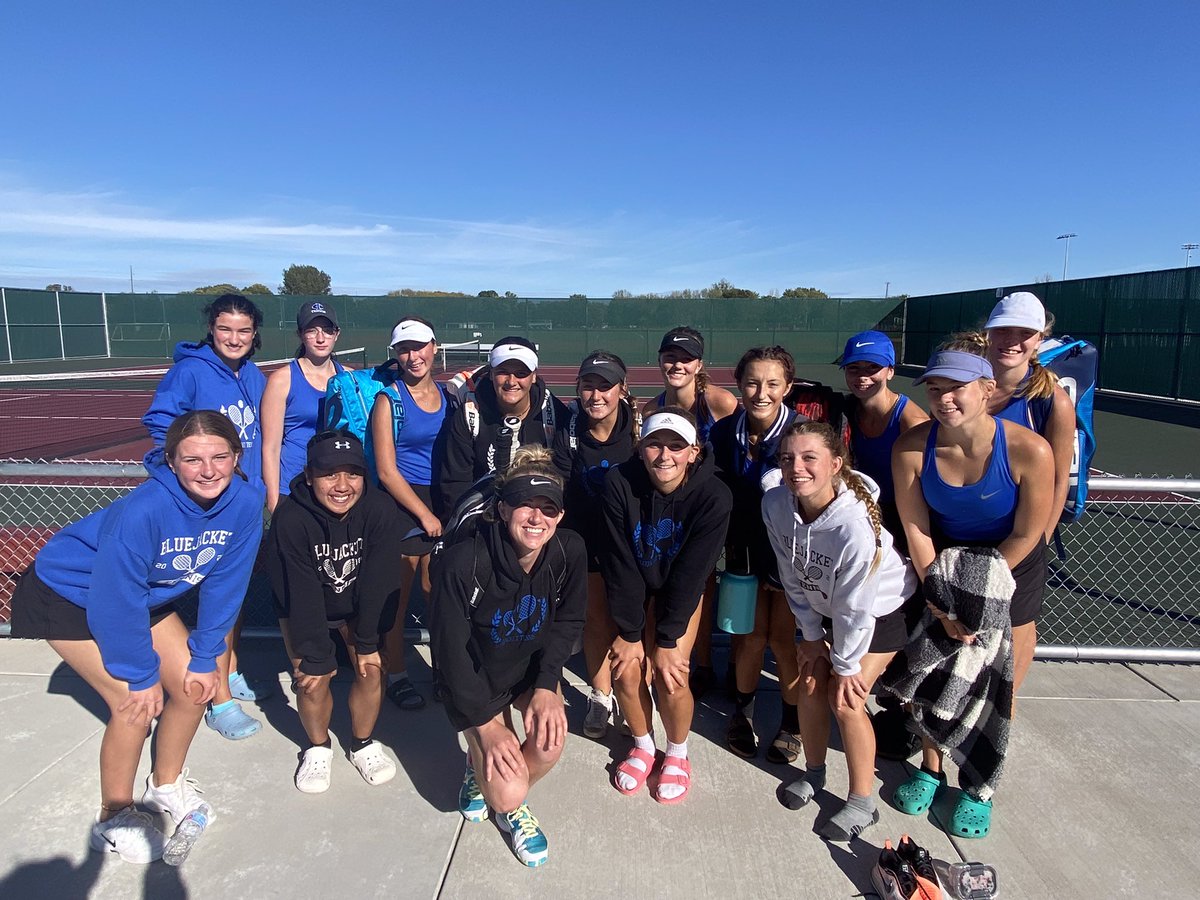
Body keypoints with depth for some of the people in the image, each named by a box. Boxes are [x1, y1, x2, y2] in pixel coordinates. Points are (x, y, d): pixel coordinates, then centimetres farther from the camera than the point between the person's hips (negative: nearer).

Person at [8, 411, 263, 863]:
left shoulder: (245, 503, -23)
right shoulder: (142, 510, -38)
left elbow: (223, 586, -12)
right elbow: (114, 603, -30)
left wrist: (204, 658, -8)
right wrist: (141, 676, -19)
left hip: (146, 594, 6)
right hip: (67, 594, -6)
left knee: (193, 686, 2)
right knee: (136, 703, -13)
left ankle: (166, 783, 30)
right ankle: (113, 819, 12)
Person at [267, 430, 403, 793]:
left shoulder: (380, 509, -27)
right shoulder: (289, 519, -31)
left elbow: (379, 582, -21)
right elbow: (301, 594, -26)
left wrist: (367, 642, -16)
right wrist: (316, 655, -21)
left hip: (357, 606, 2)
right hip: (302, 610, -1)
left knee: (371, 671, -8)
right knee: (314, 680, -11)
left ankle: (362, 743, 20)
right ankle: (318, 747, 19)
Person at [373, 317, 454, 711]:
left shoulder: (447, 394, 8)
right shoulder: (389, 399, -6)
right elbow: (386, 471, -9)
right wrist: (424, 514, -9)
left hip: (442, 501, 4)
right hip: (402, 503, -4)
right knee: (398, 595, 3)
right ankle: (397, 676, 19)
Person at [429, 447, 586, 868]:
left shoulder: (570, 551, -20)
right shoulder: (462, 563, -30)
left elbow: (568, 623, -5)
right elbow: (449, 649, -20)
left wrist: (546, 687, -17)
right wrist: (484, 723, -17)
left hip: (534, 667, 3)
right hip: (477, 678, -3)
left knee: (550, 739, -26)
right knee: (507, 794, -16)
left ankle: (512, 801, 9)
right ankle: (482, 768, 23)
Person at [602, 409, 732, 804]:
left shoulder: (714, 496, -27)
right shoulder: (619, 483, -25)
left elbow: (691, 572, -23)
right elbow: (620, 562, -19)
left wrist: (667, 640, -19)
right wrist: (630, 632, -17)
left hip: (682, 590, -1)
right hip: (633, 586, 1)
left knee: (670, 675, -14)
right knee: (626, 669, -10)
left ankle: (677, 754, 16)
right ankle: (643, 746, 20)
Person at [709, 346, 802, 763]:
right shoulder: (723, 433, -6)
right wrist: (729, 546, 3)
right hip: (745, 547, 3)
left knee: (782, 636, 2)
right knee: (750, 632, 7)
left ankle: (792, 721, 26)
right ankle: (743, 711, 33)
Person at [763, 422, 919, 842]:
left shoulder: (854, 524, -40)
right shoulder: (775, 505, -23)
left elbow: (855, 607, -27)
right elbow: (793, 579, -8)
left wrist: (845, 665, -15)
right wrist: (811, 634, 1)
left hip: (880, 610, -5)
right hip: (823, 606, 5)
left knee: (845, 700, -6)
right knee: (810, 686, 7)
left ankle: (862, 802, 16)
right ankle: (813, 772, 33)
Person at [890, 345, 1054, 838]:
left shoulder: (1029, 450, -28)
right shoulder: (912, 447, -22)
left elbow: (1025, 535, -16)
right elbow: (915, 529, -13)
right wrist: (942, 603, -13)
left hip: (1009, 565, -2)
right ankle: (930, 767, 34)